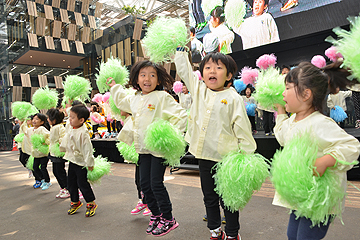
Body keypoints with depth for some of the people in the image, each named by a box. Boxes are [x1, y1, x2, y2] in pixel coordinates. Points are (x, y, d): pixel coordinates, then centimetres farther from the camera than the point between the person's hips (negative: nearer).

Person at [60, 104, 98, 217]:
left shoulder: (83, 133, -23)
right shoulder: (70, 129, 3)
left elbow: (87, 149, -21)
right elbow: (66, 141, 23)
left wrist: (90, 164, -18)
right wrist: (62, 148, 37)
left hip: (81, 162, -8)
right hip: (72, 161, 8)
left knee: (82, 183, -1)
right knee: (71, 183, 15)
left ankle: (91, 203, 17)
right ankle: (75, 202, 34)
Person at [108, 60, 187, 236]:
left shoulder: (162, 97, -11)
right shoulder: (134, 99, 10)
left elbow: (181, 115, -16)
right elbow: (121, 101, 33)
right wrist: (114, 87, 37)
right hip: (143, 149, 7)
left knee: (156, 183, -4)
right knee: (145, 184, 11)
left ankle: (168, 219, 15)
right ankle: (156, 215, 30)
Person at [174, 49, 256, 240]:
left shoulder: (233, 98, -9)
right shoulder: (198, 90, 4)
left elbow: (242, 129, -7)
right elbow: (183, 69, 13)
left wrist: (247, 156, -7)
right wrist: (180, 49, 12)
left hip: (226, 158, -5)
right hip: (204, 156, 5)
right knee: (209, 198, 19)